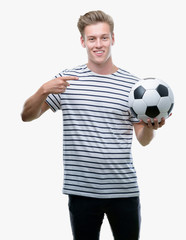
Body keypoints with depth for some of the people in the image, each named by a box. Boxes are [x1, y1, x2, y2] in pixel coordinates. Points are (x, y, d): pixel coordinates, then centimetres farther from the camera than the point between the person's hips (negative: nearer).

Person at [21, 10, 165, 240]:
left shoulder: (131, 83, 3)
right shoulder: (67, 80, 2)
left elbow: (143, 139, 6)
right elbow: (27, 116, 1)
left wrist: (150, 126, -17)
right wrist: (43, 90, -17)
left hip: (124, 189, 0)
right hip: (82, 189, 0)